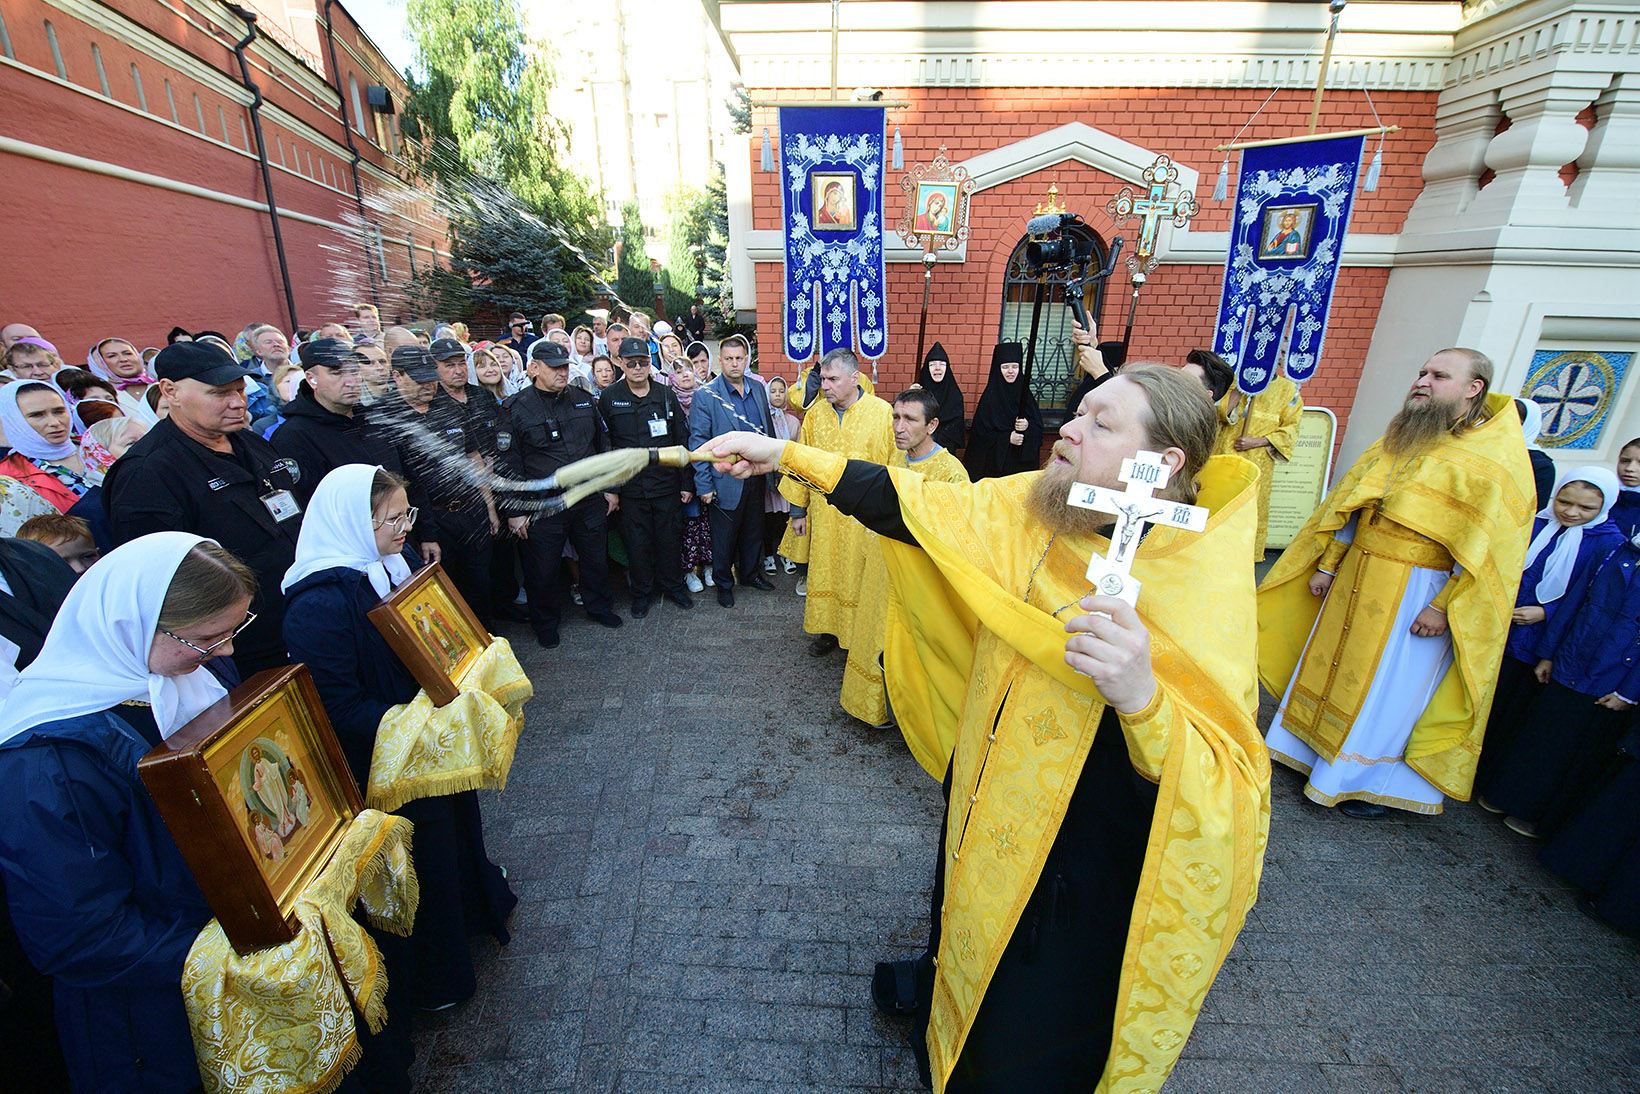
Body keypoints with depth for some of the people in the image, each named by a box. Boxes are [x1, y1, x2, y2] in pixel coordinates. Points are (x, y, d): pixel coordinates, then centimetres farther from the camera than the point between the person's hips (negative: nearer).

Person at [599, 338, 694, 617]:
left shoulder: (666, 395, 4)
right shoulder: (609, 398, 0)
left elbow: (683, 441, 6)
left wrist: (687, 483, 4)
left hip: (666, 484, 1)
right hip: (630, 487, -1)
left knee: (670, 537, 10)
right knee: (637, 542, 8)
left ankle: (672, 585, 31)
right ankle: (642, 592, 27)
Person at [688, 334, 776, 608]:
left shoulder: (758, 389, 6)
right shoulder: (705, 395, -9)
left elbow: (769, 430, 14)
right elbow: (697, 442, -10)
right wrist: (704, 484, -13)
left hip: (756, 477, 5)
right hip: (726, 480, -5)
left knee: (754, 530, 19)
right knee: (724, 536, 9)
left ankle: (751, 573, 39)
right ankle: (723, 583, 28)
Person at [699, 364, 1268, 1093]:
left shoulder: (1204, 593, -27)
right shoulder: (1031, 507, -11)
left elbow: (1225, 796, -29)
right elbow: (909, 505, -8)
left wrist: (1142, 697, -48)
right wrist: (786, 455, -11)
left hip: (1076, 865, -5)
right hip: (983, 801, 6)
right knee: (966, 914, 35)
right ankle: (939, 982, 68)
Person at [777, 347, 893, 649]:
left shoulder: (883, 413, -8)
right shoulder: (815, 414, 3)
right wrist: (798, 511, 8)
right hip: (823, 515, 3)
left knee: (858, 576, 7)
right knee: (824, 572, 12)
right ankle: (828, 628, 30)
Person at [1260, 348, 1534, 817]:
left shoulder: (1498, 457, -10)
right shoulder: (1399, 439, 9)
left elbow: (1490, 546, -14)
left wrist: (1444, 607, -18)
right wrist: (1328, 564, 9)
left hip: (1416, 590, -6)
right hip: (1355, 576, 6)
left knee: (1388, 687, 4)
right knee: (1332, 665, 13)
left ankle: (1375, 783, 22)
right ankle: (1316, 748, 31)